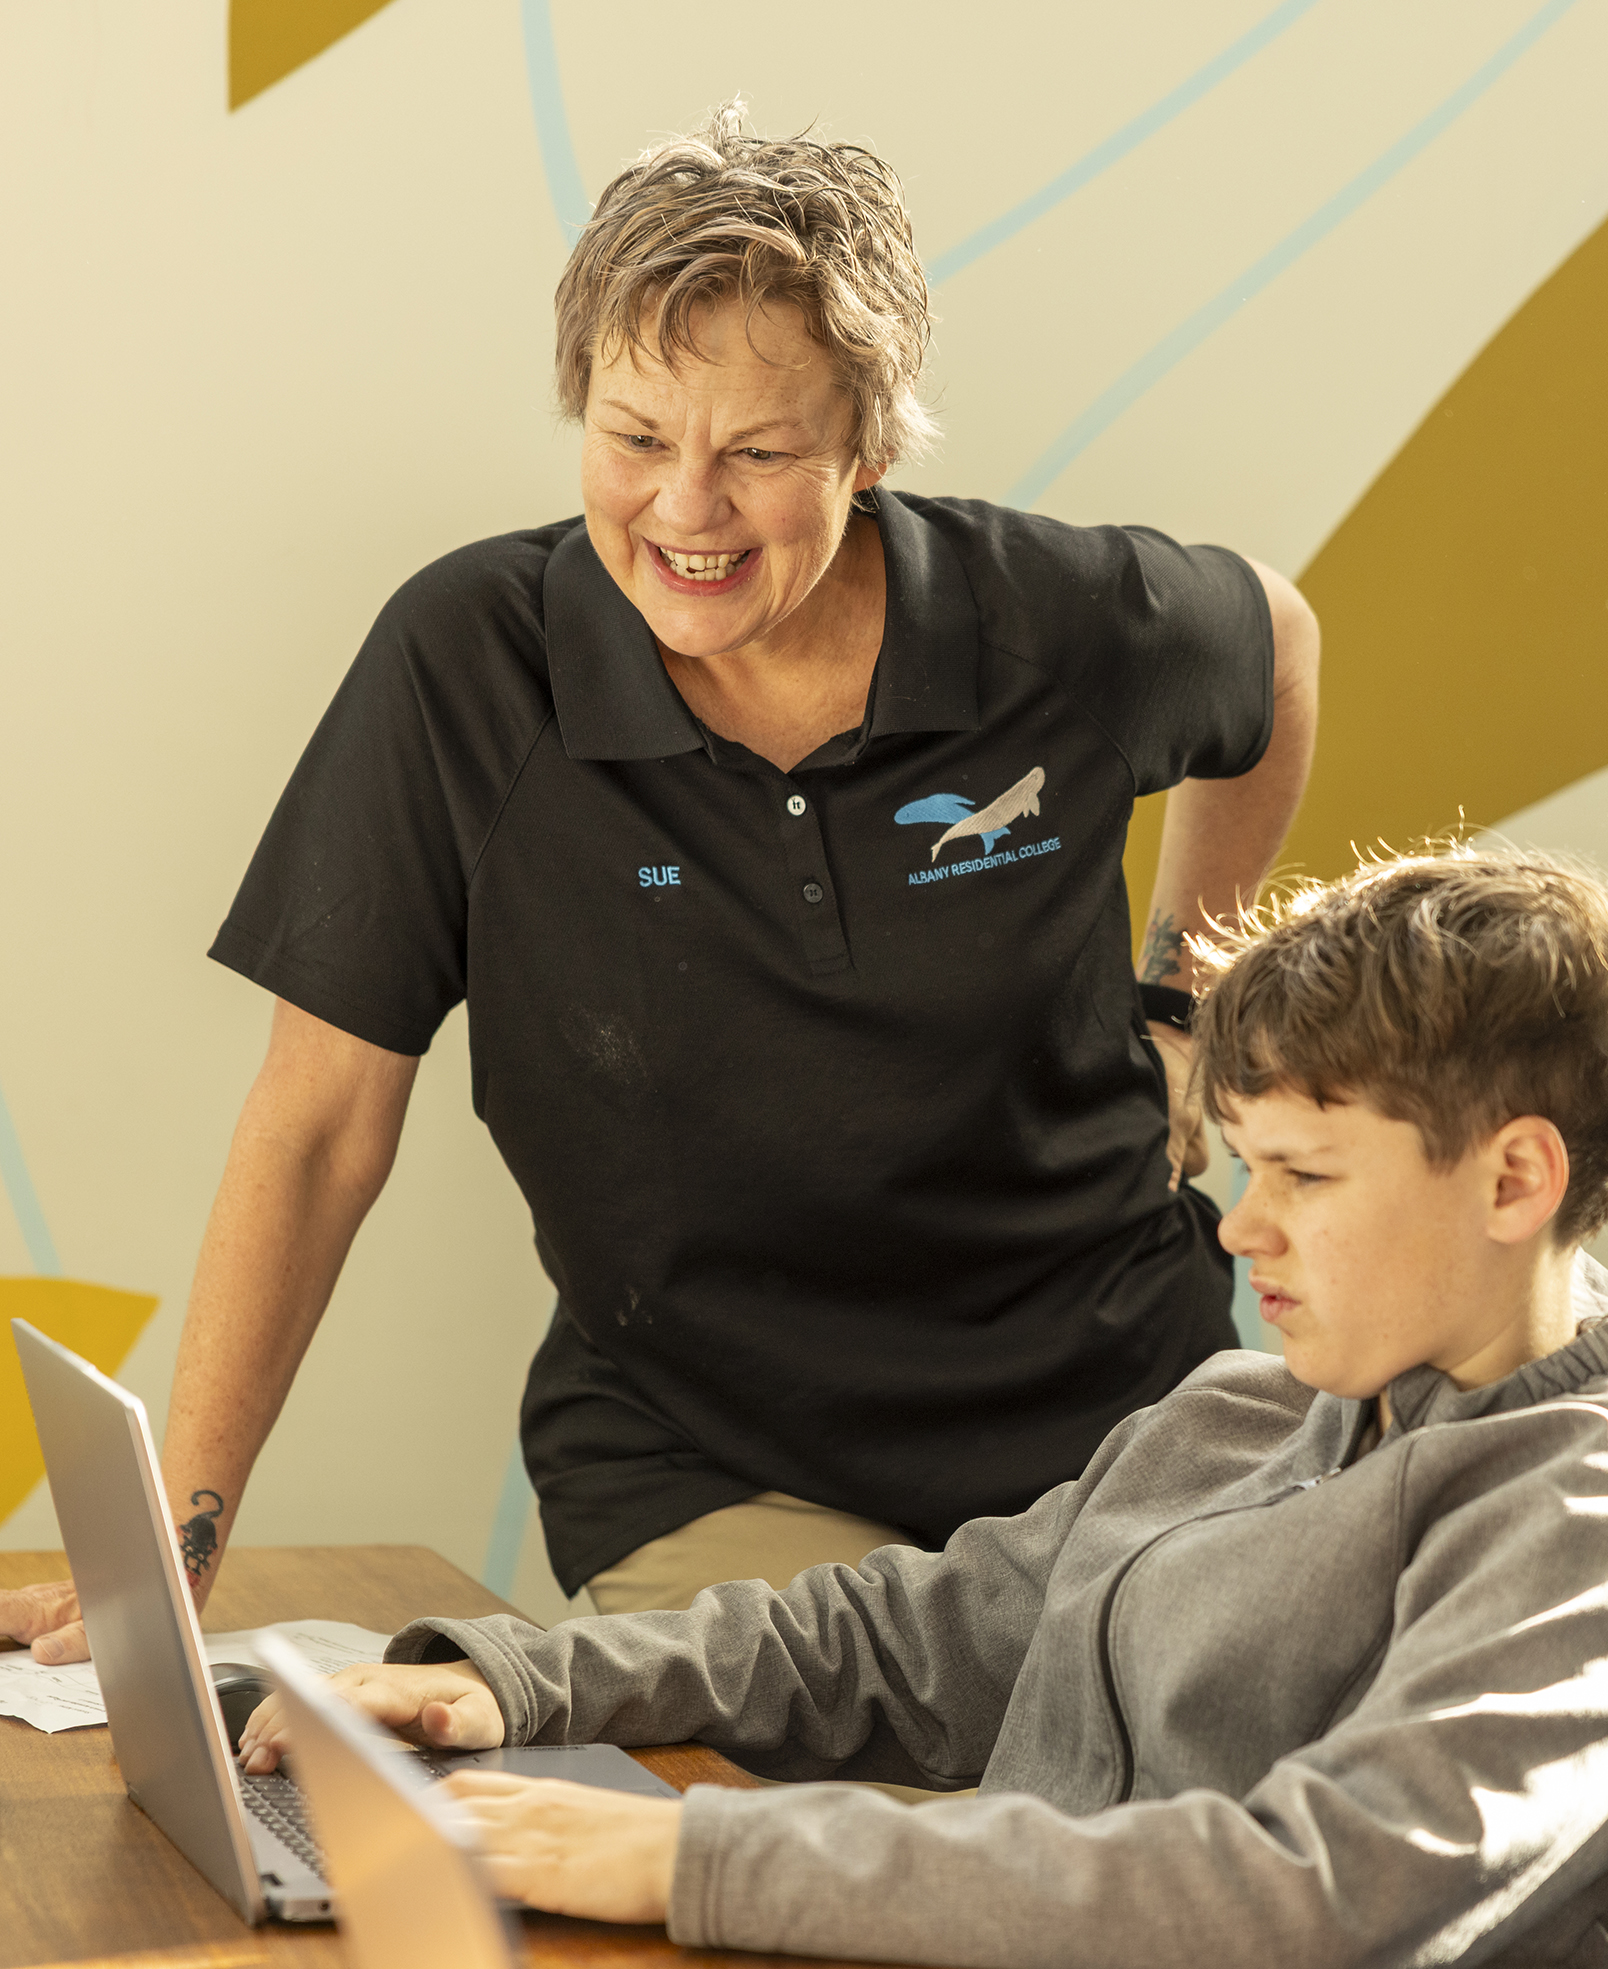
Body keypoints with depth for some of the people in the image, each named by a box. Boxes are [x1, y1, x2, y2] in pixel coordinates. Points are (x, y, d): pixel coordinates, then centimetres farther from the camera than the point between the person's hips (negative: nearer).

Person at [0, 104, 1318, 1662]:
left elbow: (1275, 641, 17)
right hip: (702, 1464, -2)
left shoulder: (1067, 625, -9)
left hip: (1109, 1422, 2)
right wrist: (175, 1534, -11)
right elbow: (318, 1123, -8)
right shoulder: (465, 661, -13)